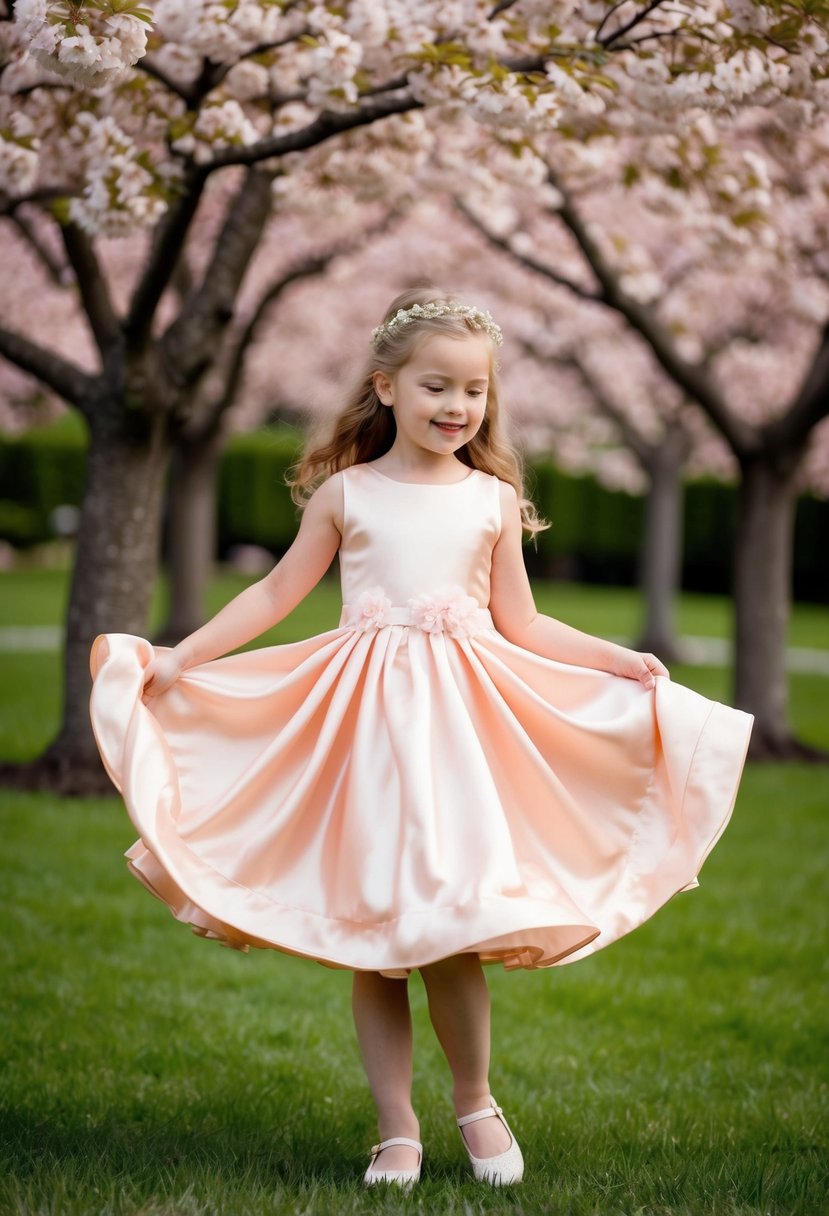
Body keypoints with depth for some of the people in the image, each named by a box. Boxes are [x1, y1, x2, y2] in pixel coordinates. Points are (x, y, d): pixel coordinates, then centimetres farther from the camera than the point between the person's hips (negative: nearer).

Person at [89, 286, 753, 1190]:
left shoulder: (494, 499, 8)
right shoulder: (344, 492, 5)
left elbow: (521, 625, 14)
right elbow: (277, 593, 12)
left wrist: (618, 659, 7)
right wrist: (181, 655, 6)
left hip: (462, 713, 0)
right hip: (364, 711, 0)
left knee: (450, 920, -10)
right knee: (370, 932, 2)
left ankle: (474, 1099, 15)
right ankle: (396, 1130, 14)